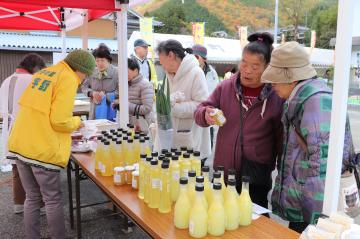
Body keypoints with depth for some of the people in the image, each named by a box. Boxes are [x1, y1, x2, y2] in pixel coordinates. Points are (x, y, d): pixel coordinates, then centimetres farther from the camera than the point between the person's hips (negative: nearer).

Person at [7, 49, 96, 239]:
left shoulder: (43, 73, 16)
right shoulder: (68, 79, -10)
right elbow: (59, 120, -18)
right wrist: (76, 122, 1)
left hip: (20, 145, 8)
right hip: (42, 150, -7)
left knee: (32, 198, 17)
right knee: (53, 200, 7)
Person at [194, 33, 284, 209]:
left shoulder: (276, 95, -5)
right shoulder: (225, 87, 0)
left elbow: (280, 137, -1)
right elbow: (199, 112, 3)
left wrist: (279, 169, -4)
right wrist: (206, 114, -19)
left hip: (257, 176, -2)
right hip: (223, 170, 2)